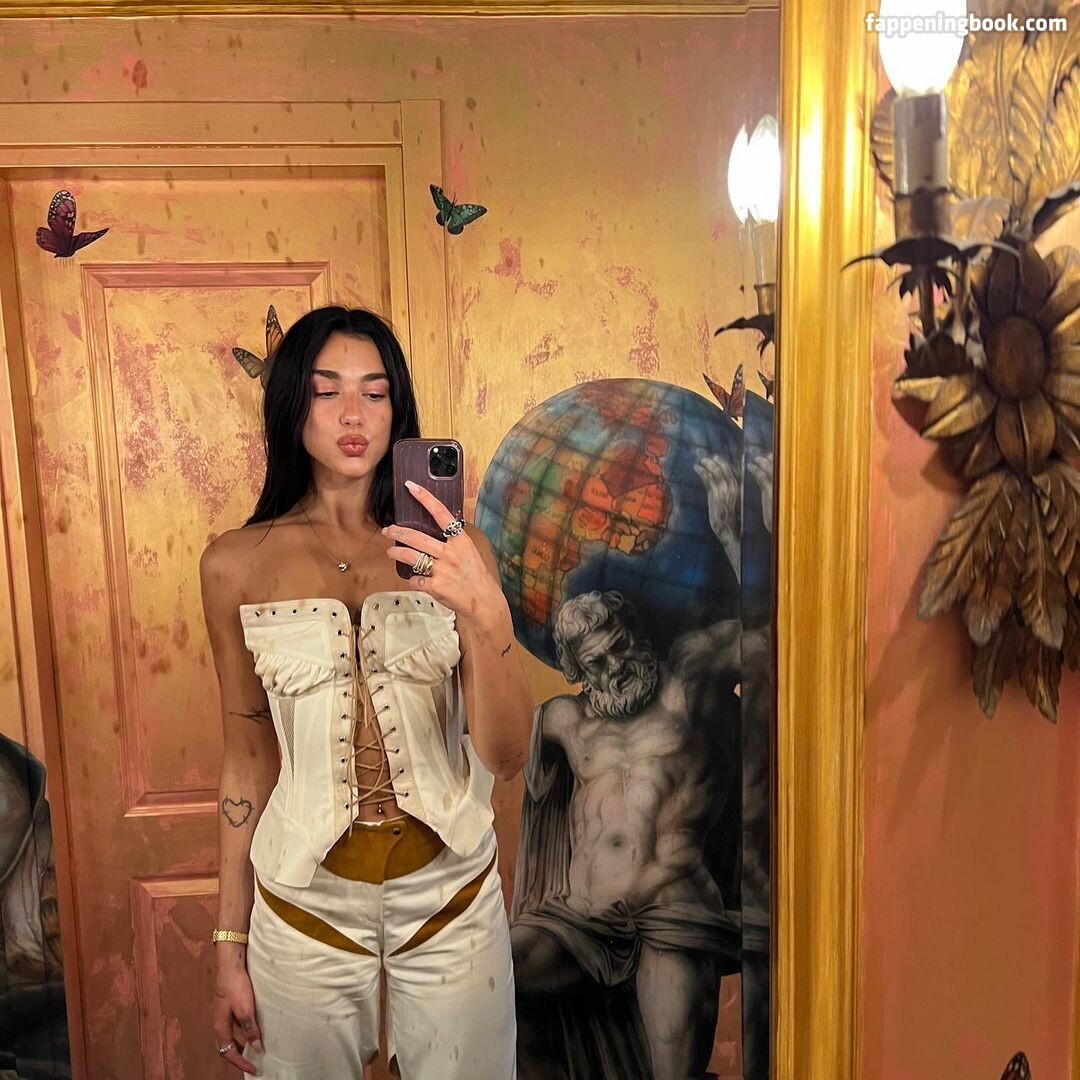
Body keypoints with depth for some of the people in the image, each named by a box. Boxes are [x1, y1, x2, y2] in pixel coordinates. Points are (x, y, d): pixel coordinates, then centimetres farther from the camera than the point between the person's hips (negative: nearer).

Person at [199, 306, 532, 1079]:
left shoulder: (451, 551, -6)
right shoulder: (237, 565, -5)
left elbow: (505, 756, -11)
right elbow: (247, 760, 2)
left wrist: (486, 611, -29)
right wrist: (230, 949, 6)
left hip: (451, 893, 1)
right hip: (304, 899, 0)